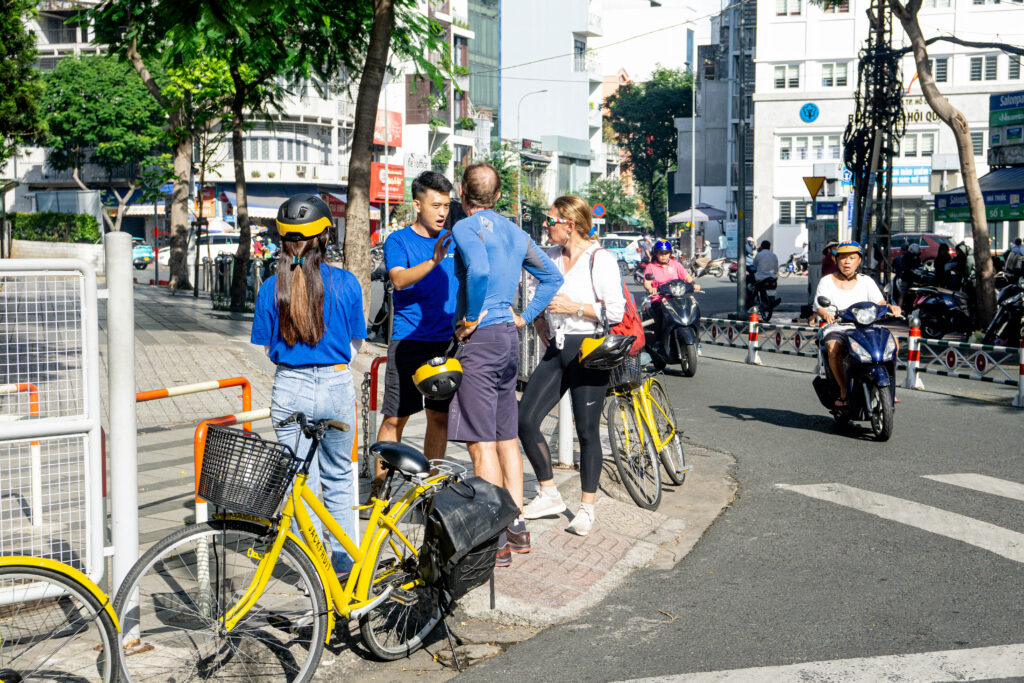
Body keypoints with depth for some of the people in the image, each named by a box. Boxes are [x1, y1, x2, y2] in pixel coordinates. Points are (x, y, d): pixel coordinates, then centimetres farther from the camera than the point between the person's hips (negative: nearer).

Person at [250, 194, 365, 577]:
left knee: (302, 481, 10)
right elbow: (355, 344, 2)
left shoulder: (271, 288, -5)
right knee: (338, 478, 17)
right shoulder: (345, 283, -7)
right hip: (337, 388, 0)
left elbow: (267, 347, 4)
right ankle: (344, 559, 24)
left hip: (290, 390, 0)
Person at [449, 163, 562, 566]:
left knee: (482, 444, -6)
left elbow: (478, 270, -29)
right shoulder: (514, 232, 15)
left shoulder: (466, 227, -9)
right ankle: (516, 528, 21)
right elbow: (552, 277, 21)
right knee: (507, 438, 15)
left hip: (481, 338, -8)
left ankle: (496, 543, -5)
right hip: (509, 337, 8)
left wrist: (471, 319, -17)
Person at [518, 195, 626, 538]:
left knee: (587, 431, 0)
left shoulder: (600, 259, -10)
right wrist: (539, 320, 13)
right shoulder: (550, 257, 11)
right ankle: (550, 494, 14)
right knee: (525, 420, -1)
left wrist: (574, 308, -17)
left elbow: (616, 311, -13)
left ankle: (587, 507, 15)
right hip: (557, 349, 7)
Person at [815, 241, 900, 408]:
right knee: (834, 349, -36)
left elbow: (880, 302, 3)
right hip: (836, 329, -2)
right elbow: (819, 306, -2)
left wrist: (890, 307, -20)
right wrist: (825, 313, -26)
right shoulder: (826, 281, 9)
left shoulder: (866, 281, 14)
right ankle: (843, 391, -22)